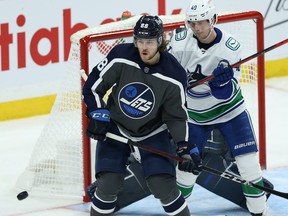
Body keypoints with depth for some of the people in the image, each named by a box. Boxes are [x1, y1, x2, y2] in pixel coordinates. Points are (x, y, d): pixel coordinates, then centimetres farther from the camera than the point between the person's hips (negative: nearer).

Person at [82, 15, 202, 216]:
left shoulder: (174, 76, -21)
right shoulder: (120, 57, -22)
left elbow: (176, 116, -11)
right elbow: (92, 86, -9)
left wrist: (186, 147, -20)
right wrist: (98, 115, -15)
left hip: (153, 131, 0)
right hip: (115, 125, 1)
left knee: (163, 185, -11)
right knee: (109, 183, -8)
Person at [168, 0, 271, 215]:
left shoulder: (231, 47, -20)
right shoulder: (180, 40, -17)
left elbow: (227, 93, -22)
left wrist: (222, 81, -42)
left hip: (229, 110, -1)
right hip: (195, 115, 1)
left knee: (248, 161, -6)